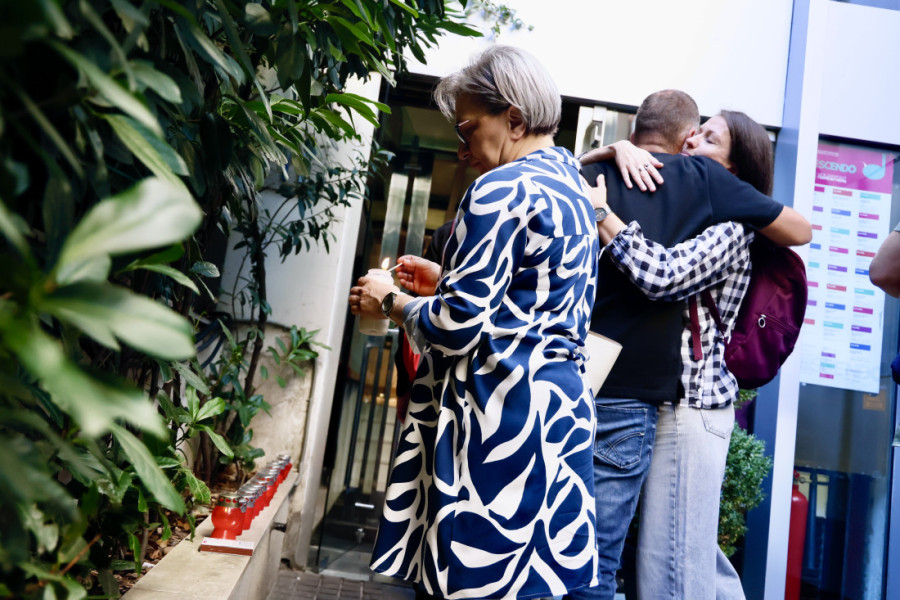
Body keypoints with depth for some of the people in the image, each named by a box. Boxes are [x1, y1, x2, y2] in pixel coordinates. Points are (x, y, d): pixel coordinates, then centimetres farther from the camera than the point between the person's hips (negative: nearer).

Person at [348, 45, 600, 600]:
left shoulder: (502, 188, -15)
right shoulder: (574, 183, 14)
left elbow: (457, 325, -18)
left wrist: (390, 302, -1)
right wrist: (446, 279, 17)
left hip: (498, 410, -9)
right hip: (562, 403, 10)